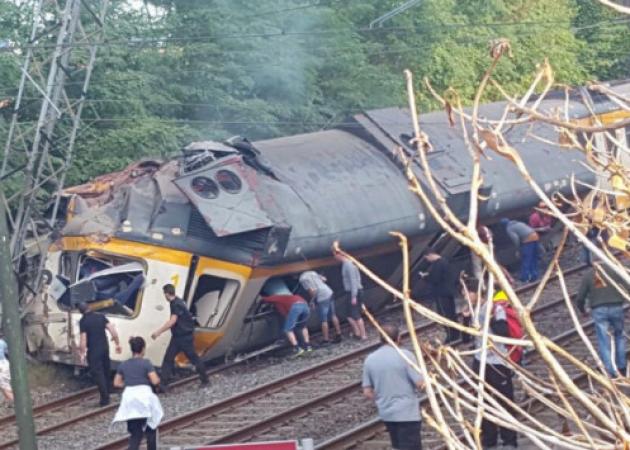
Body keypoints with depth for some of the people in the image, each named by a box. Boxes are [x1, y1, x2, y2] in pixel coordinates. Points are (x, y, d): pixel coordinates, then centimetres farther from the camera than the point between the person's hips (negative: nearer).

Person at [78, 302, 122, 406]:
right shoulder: (100, 316, 3)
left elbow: (83, 340, -15)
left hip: (93, 350, -5)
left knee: (97, 373, -1)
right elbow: (112, 330, -2)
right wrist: (117, 344, 5)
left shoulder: (83, 321, -11)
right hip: (104, 347, 5)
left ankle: (105, 398, -7)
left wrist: (82, 354, -7)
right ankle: (107, 396, 27)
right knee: (106, 371, 17)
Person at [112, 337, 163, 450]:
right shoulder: (146, 363, -4)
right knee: (150, 428, 18)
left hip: (129, 399, 3)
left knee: (135, 433, 6)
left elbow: (117, 383, 14)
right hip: (144, 398, -3)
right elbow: (155, 381, -9)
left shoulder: (123, 365, 10)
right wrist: (158, 380, 12)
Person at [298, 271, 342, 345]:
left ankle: (326, 340, 5)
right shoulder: (311, 272, 15)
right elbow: (324, 279, 19)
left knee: (324, 320, 0)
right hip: (329, 292, 8)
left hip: (322, 298, -8)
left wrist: (312, 300, -3)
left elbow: (312, 290, -18)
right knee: (333, 316, 17)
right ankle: (339, 335, 24)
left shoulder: (302, 279, -9)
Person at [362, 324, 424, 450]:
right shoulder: (404, 355, -13)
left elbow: (367, 392, 4)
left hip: (386, 414, 6)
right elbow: (420, 383, -16)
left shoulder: (370, 359, 2)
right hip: (407, 413, -6)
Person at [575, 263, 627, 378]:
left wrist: (582, 309, 22)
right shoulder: (612, 270, 7)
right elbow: (626, 289, 0)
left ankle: (611, 372, -3)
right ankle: (621, 367, 21)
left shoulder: (587, 275, 7)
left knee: (604, 342, 3)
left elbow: (580, 297, 4)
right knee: (619, 336, 22)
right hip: (616, 308, 1)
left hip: (599, 310, -1)